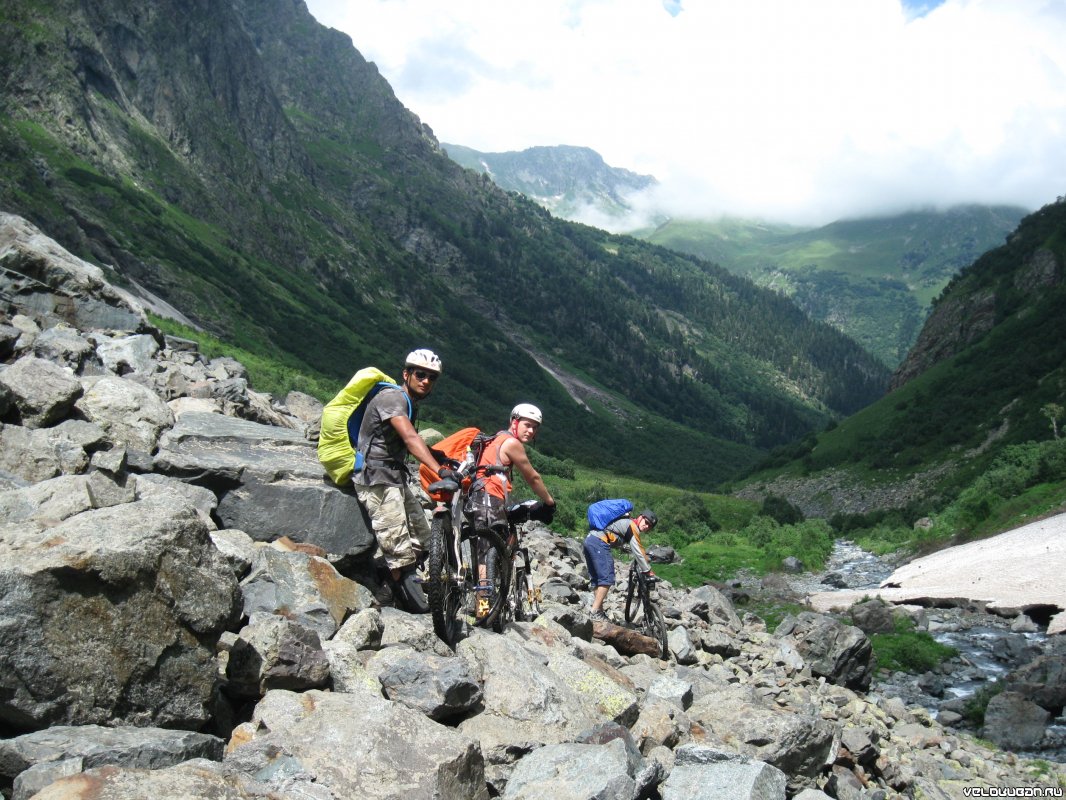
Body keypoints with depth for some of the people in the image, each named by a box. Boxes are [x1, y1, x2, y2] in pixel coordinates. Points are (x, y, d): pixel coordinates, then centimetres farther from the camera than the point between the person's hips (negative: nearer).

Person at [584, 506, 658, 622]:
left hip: (589, 540, 10)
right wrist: (649, 573, -3)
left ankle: (599, 611, 15)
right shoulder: (633, 527, -1)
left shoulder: (625, 522, 25)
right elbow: (638, 553, -5)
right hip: (599, 543, -10)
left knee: (597, 579, 13)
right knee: (607, 579, -10)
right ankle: (595, 613, -12)